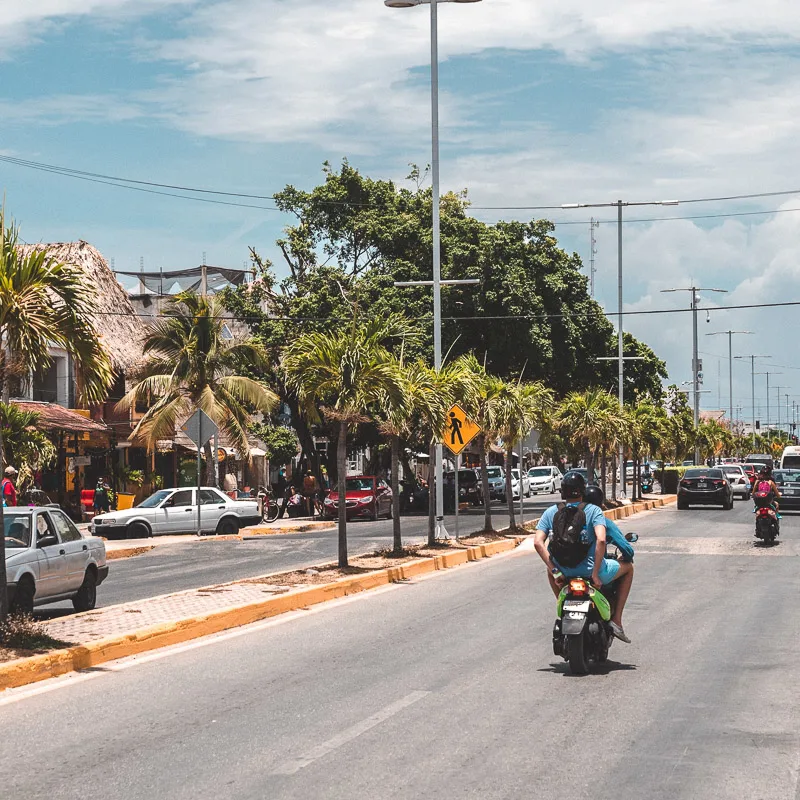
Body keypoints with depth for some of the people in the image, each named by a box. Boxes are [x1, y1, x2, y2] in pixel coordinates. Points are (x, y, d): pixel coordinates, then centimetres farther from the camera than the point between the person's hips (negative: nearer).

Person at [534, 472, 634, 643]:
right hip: (590, 569, -3)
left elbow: (538, 542, -9)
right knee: (628, 567, 25)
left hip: (563, 571, 4)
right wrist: (595, 574, -18)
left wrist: (555, 571, -5)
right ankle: (616, 620, 16)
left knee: (550, 568, 41)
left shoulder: (551, 512, 2)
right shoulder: (593, 510, -8)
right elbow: (601, 540, -24)